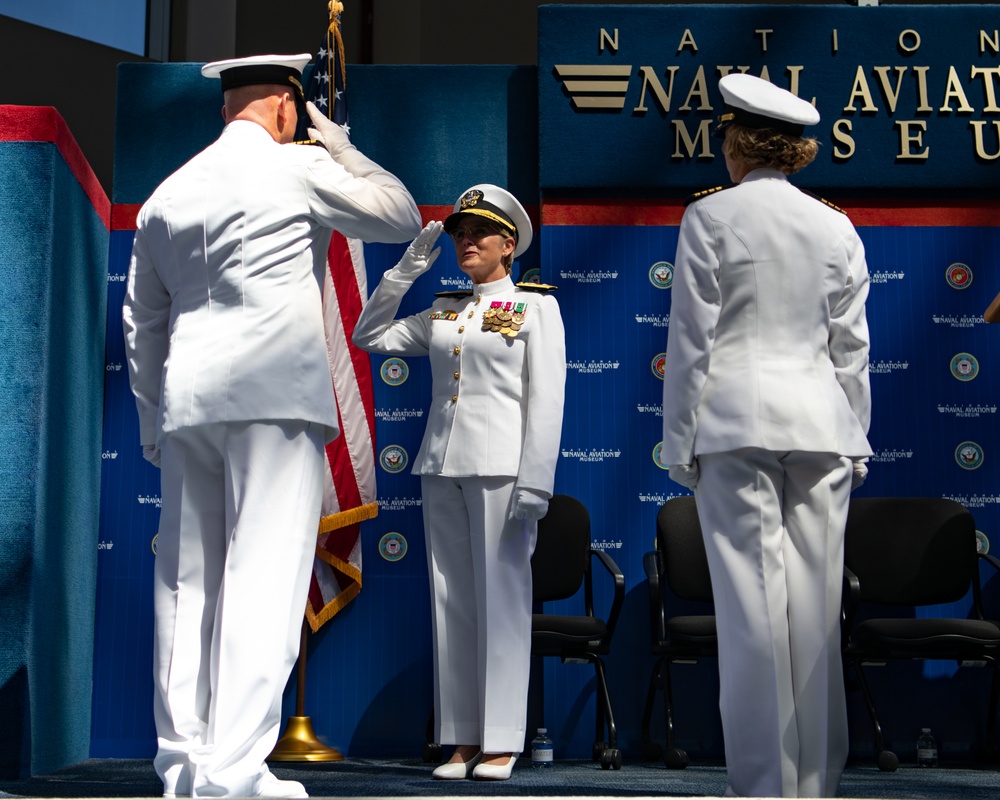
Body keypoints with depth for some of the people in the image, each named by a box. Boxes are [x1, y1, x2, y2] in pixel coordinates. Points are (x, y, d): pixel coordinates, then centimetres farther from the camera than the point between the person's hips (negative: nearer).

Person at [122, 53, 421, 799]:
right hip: (274, 397, -6)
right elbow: (402, 216, 11)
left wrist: (152, 422, 26)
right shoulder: (300, 168, 0)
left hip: (186, 403, 6)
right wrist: (337, 142, 17)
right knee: (264, 577, -8)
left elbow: (142, 320, 20)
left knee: (187, 581, 9)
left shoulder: (168, 192, 18)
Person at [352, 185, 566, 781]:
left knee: (501, 599, -5)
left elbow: (546, 399, -4)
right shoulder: (442, 312, 18)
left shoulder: (536, 305, 4)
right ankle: (464, 739, 8)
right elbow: (370, 336, 18)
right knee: (452, 602, 4)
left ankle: (501, 743, -1)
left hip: (500, 467, -5)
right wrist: (407, 269, 11)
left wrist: (534, 483, -13)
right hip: (442, 466, 5)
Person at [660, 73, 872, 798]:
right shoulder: (837, 228, 9)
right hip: (820, 425, 4)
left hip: (735, 421, -3)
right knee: (815, 601, 7)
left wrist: (681, 440, 2)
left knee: (751, 602, -2)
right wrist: (856, 439, 16)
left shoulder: (710, 216, -2)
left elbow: (692, 338, -3)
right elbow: (852, 347, 10)